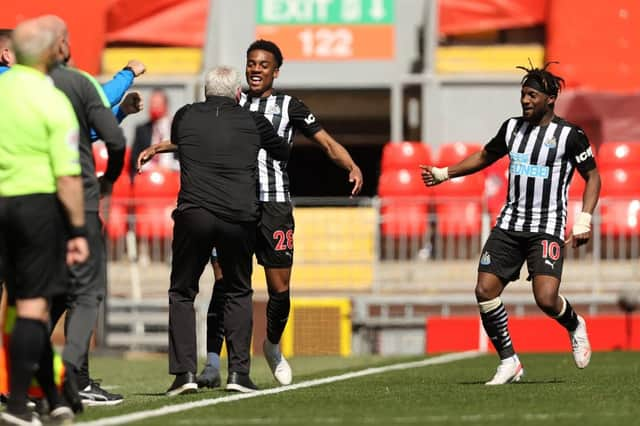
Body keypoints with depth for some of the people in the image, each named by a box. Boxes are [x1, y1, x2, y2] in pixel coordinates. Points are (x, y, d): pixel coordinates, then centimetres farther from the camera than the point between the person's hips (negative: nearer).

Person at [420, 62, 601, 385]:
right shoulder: (512, 128, 9)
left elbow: (592, 176, 1)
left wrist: (584, 220, -9)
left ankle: (575, 327, 15)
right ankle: (509, 362, 5)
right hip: (509, 224, 5)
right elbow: (485, 157, 25)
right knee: (485, 291, -9)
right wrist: (443, 173, 20)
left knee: (546, 298, -21)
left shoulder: (569, 135, -6)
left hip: (547, 229, -5)